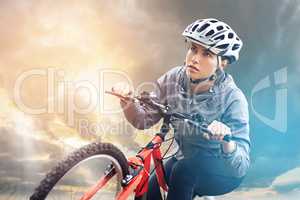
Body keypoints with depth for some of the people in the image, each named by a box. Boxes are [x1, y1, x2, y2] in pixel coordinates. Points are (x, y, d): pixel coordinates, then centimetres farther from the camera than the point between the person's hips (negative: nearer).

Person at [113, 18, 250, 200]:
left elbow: (240, 168, -27)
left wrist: (227, 140, -47)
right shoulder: (173, 79, -13)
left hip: (225, 172, -4)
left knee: (185, 168, -31)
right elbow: (143, 120, -8)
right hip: (186, 161, 4)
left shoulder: (232, 98, -24)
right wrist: (127, 101, -28)